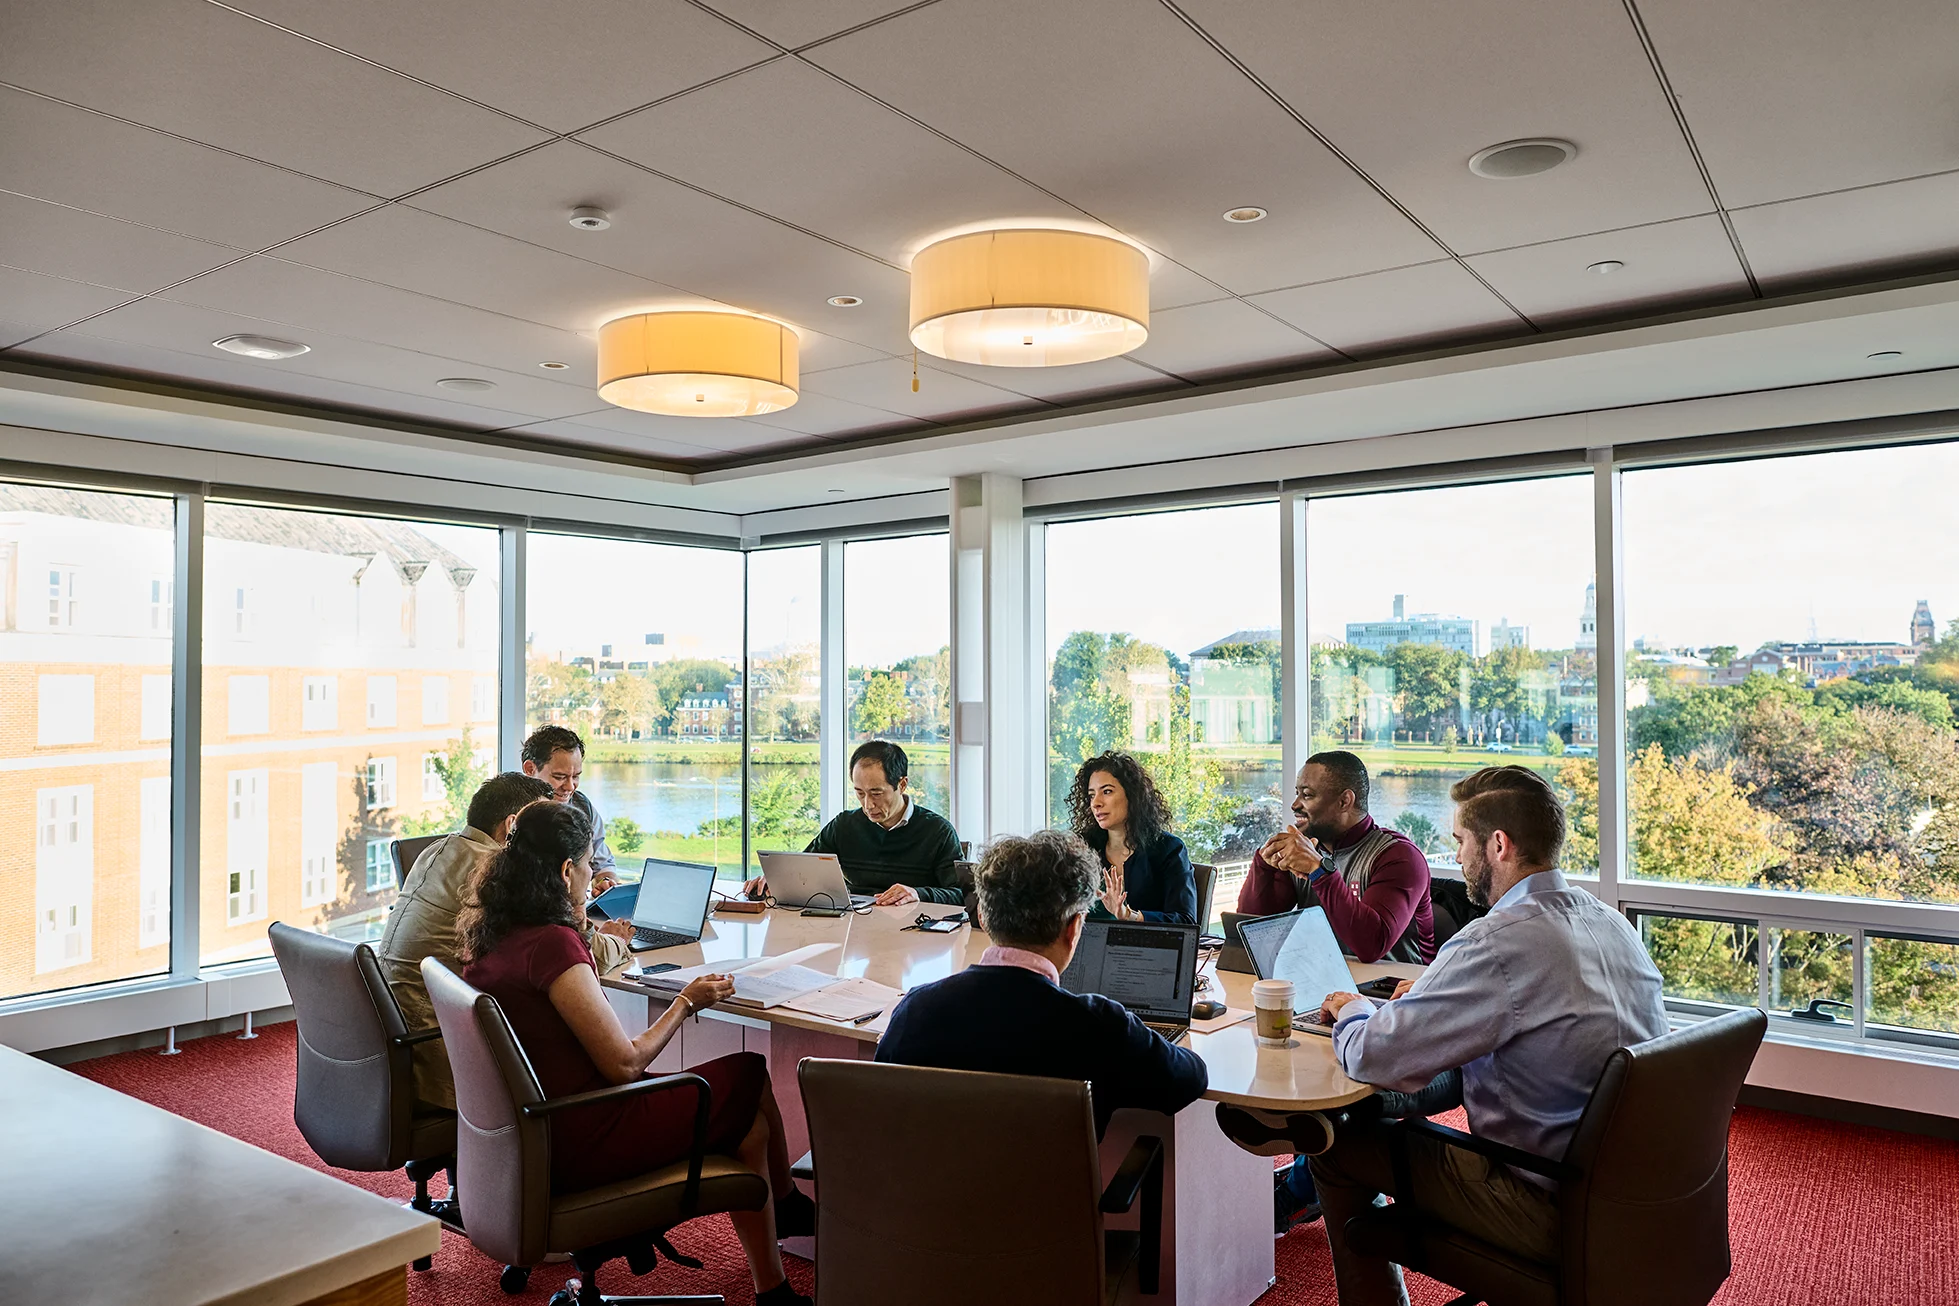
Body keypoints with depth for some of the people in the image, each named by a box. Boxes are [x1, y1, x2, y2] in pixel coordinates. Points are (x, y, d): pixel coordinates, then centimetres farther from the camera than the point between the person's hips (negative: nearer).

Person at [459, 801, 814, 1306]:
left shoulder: (488, 937, 3)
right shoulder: (552, 942, -24)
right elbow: (624, 1064, -20)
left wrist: (586, 937, 28)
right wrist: (686, 1002, -6)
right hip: (578, 1143, -9)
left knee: (745, 1118, 15)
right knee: (750, 1077, 6)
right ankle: (787, 1204, 28)